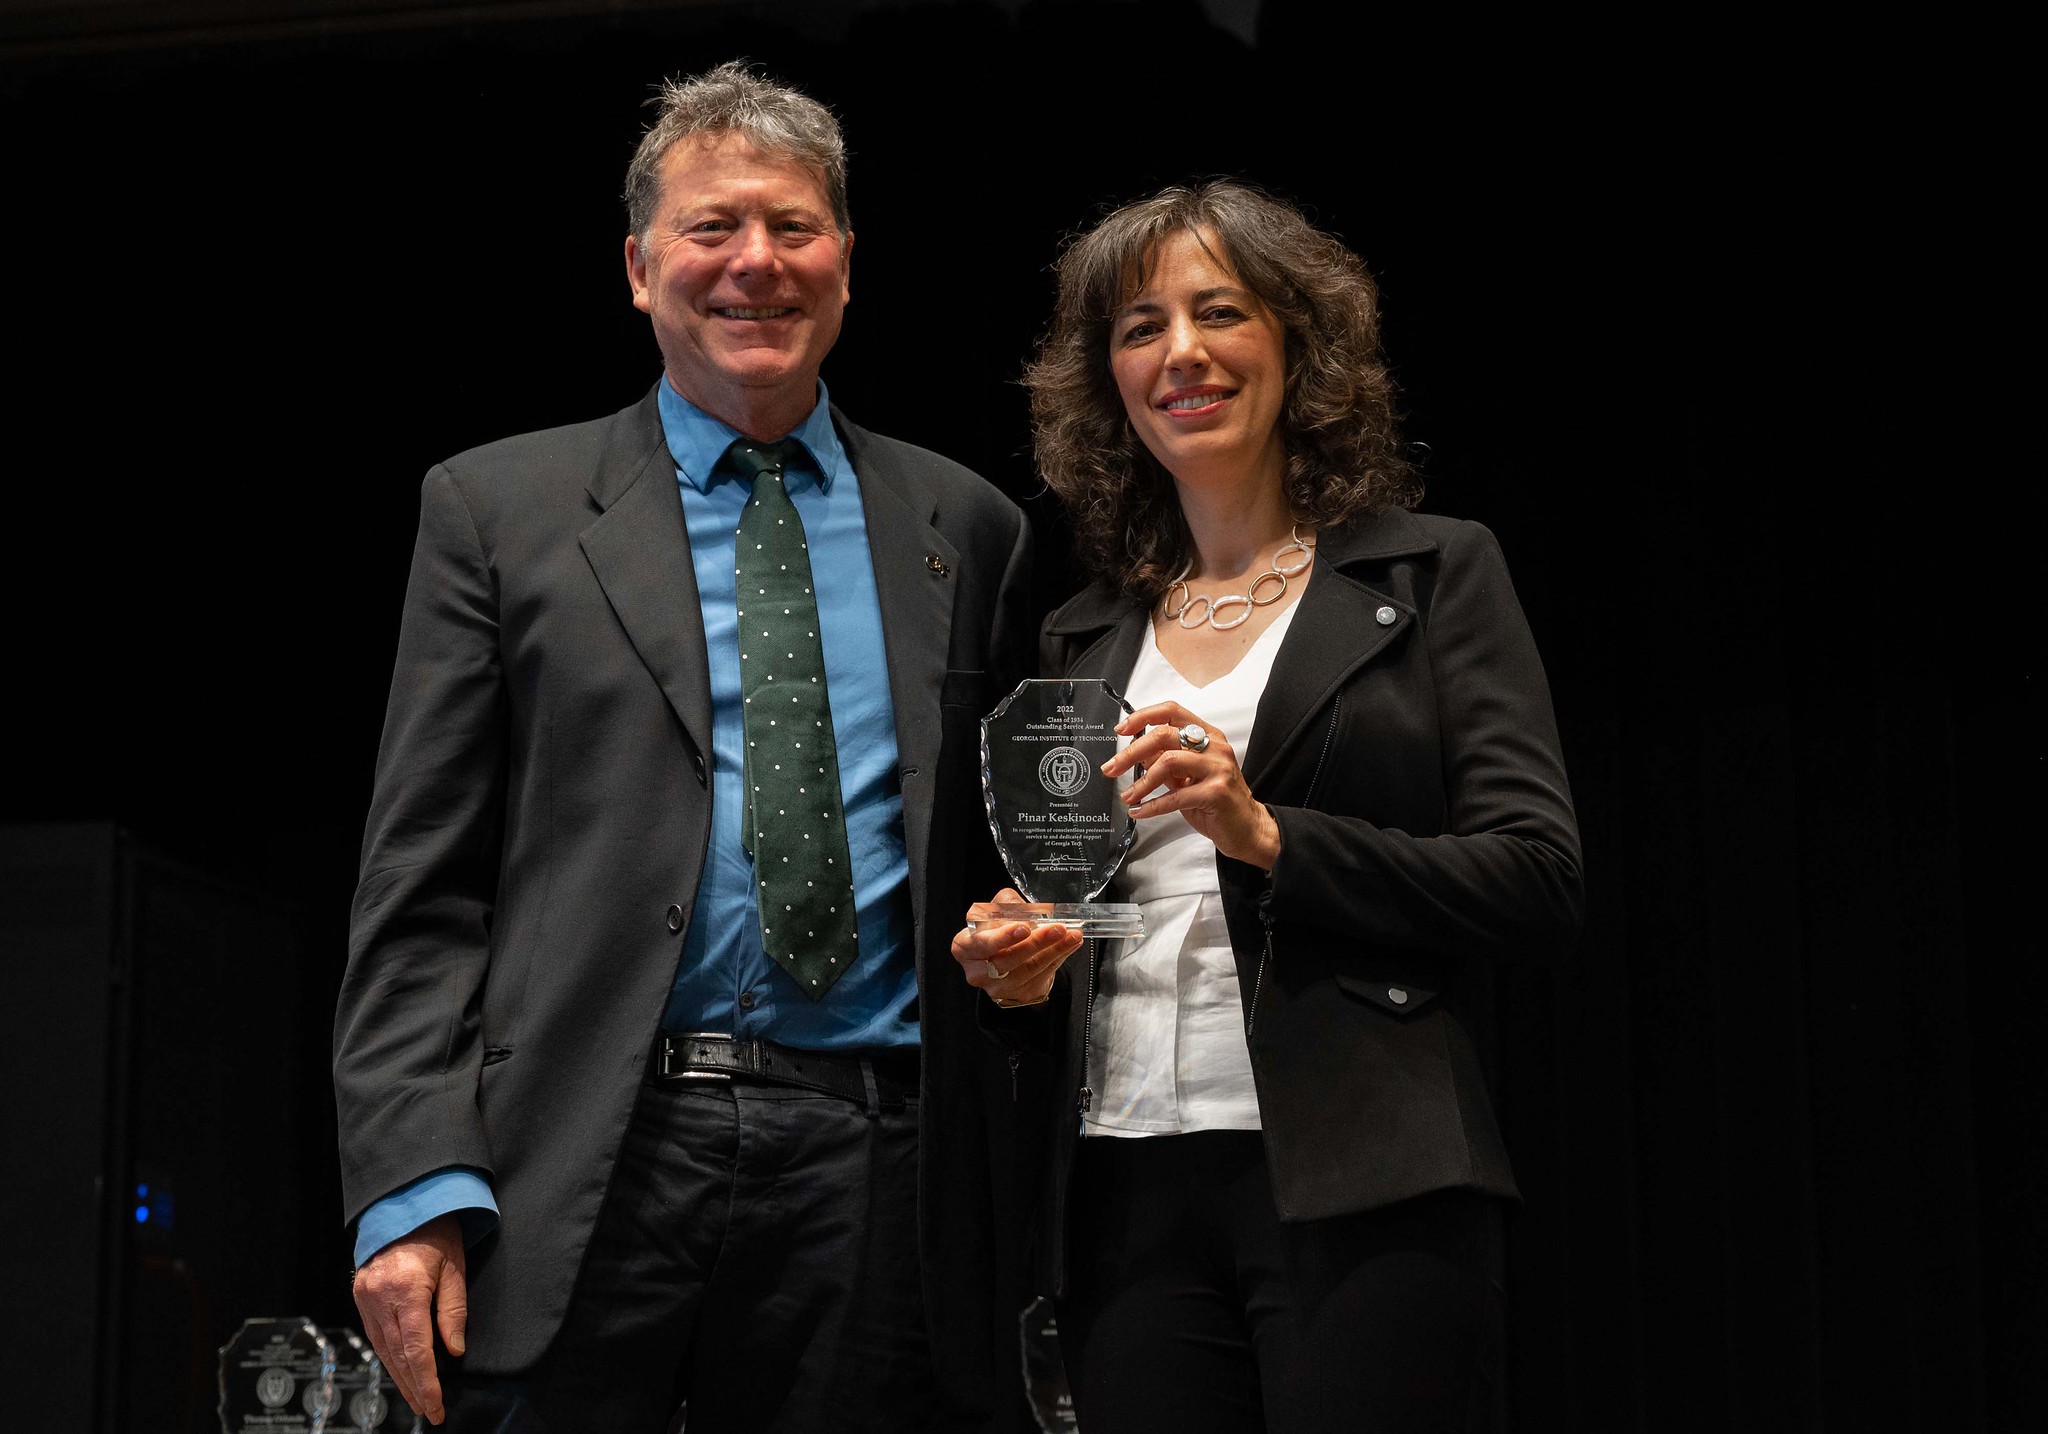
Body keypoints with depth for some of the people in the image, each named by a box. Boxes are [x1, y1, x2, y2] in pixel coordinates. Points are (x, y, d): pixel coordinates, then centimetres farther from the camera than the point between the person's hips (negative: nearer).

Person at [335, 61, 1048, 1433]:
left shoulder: (965, 528, 14)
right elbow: (418, 891, 1)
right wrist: (413, 1188, -8)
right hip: (585, 1166, -1)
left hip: (873, 1179, 2)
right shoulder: (496, 509, 7)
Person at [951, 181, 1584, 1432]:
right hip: (1131, 1199, 4)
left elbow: (1541, 887, -4)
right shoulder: (1085, 636, 18)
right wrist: (1019, 965, 1)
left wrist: (1268, 835, -14)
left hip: (1363, 1190, -4)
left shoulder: (1434, 572, 5)